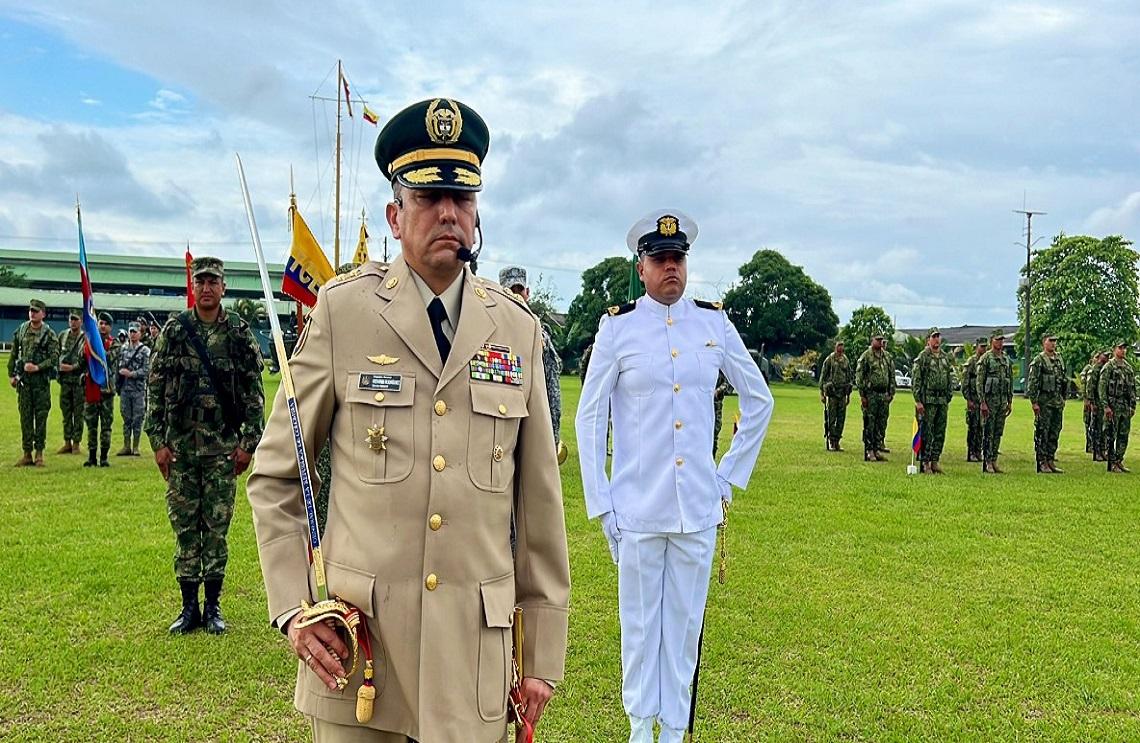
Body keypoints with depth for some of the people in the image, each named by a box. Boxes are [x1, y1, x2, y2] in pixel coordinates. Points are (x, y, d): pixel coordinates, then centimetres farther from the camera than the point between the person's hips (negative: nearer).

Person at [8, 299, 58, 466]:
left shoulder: (49, 334, -2)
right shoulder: (21, 330, 10)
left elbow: (55, 357, -8)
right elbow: (13, 354, 15)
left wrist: (37, 367, -18)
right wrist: (11, 374, 11)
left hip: (41, 379, -4)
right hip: (23, 379, 4)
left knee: (41, 417, -1)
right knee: (25, 416, 5)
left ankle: (39, 453, 5)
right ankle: (27, 454, 10)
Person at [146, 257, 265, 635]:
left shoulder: (239, 333, 1)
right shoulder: (174, 330, 3)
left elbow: (254, 392, 2)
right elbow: (155, 388, 4)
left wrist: (249, 442, -3)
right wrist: (158, 441, -1)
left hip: (223, 445, -1)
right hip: (180, 444, 1)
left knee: (217, 527, 5)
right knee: (184, 526, 6)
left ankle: (213, 607, 16)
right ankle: (189, 607, 17)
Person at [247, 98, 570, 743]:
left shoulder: (518, 329, 3)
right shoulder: (342, 310, -2)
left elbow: (540, 500, 5)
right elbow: (275, 475, 4)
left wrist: (543, 654, 6)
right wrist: (292, 607, -5)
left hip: (475, 643, 2)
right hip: (354, 636, -1)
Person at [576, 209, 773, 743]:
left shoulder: (715, 323, 3)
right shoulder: (617, 328, -3)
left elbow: (759, 401, 14)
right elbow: (588, 419, -1)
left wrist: (731, 474, 9)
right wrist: (599, 504, -4)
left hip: (699, 508, 2)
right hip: (637, 508, -2)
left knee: (685, 623, 12)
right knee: (640, 623, 10)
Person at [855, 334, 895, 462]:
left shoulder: (888, 357, 13)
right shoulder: (866, 356, -4)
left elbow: (892, 376, 17)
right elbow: (859, 376, -6)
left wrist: (891, 393, 9)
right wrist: (862, 395, -11)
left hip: (884, 395, 5)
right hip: (870, 394, -5)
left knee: (882, 424, 7)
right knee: (869, 425, -2)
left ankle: (878, 448, 14)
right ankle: (869, 451, 2)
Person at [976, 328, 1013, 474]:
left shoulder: (1007, 359, 13)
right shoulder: (985, 358, -7)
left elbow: (1010, 381, 18)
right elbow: (979, 382, -10)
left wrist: (1010, 401, 13)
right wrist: (982, 402, -16)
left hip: (1003, 401, 6)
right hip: (990, 400, -6)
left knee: (998, 433, 8)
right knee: (988, 433, -4)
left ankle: (994, 462, 13)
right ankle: (987, 463, 0)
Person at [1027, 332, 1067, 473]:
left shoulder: (1059, 359, 14)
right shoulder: (1039, 360, -8)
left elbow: (1063, 379, 21)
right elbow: (1032, 382, -12)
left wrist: (1063, 398, 16)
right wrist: (1034, 402, -17)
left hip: (1058, 402, 7)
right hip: (1044, 402, -7)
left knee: (1055, 433, 9)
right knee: (1042, 433, -4)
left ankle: (1051, 461, 16)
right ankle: (1042, 463, 0)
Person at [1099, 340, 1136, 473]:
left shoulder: (1129, 367, 14)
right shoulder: (1109, 366, -6)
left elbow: (1133, 388, 18)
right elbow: (1101, 387, -11)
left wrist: (1133, 406, 11)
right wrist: (1106, 406, -16)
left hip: (1126, 407, 7)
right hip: (1113, 406, -6)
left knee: (1123, 436, 8)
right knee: (1110, 436, -3)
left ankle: (1119, 461, 16)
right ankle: (1111, 463, 1)